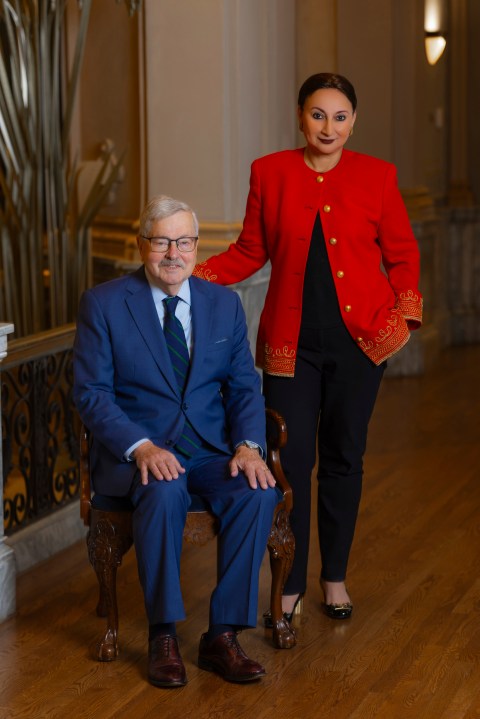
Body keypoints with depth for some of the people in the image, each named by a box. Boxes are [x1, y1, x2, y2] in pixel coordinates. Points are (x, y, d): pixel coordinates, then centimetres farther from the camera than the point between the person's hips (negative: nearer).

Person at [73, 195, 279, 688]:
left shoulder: (224, 303, 9)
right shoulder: (102, 304, -2)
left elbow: (244, 386, 10)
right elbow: (91, 394, -7)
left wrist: (248, 445, -11)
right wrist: (141, 447, -23)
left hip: (211, 448, 3)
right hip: (134, 452, -3)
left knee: (257, 492, -27)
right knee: (164, 492, -36)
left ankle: (222, 636, -17)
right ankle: (163, 637, -20)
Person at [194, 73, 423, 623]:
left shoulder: (376, 175, 2)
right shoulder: (269, 173, 3)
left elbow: (401, 252, 7)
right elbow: (250, 251, 8)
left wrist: (407, 308, -7)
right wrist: (194, 276, -5)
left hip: (358, 337, 0)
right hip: (292, 340, 0)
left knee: (343, 458, 9)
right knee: (289, 460, -4)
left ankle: (334, 577, 26)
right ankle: (289, 587, 10)